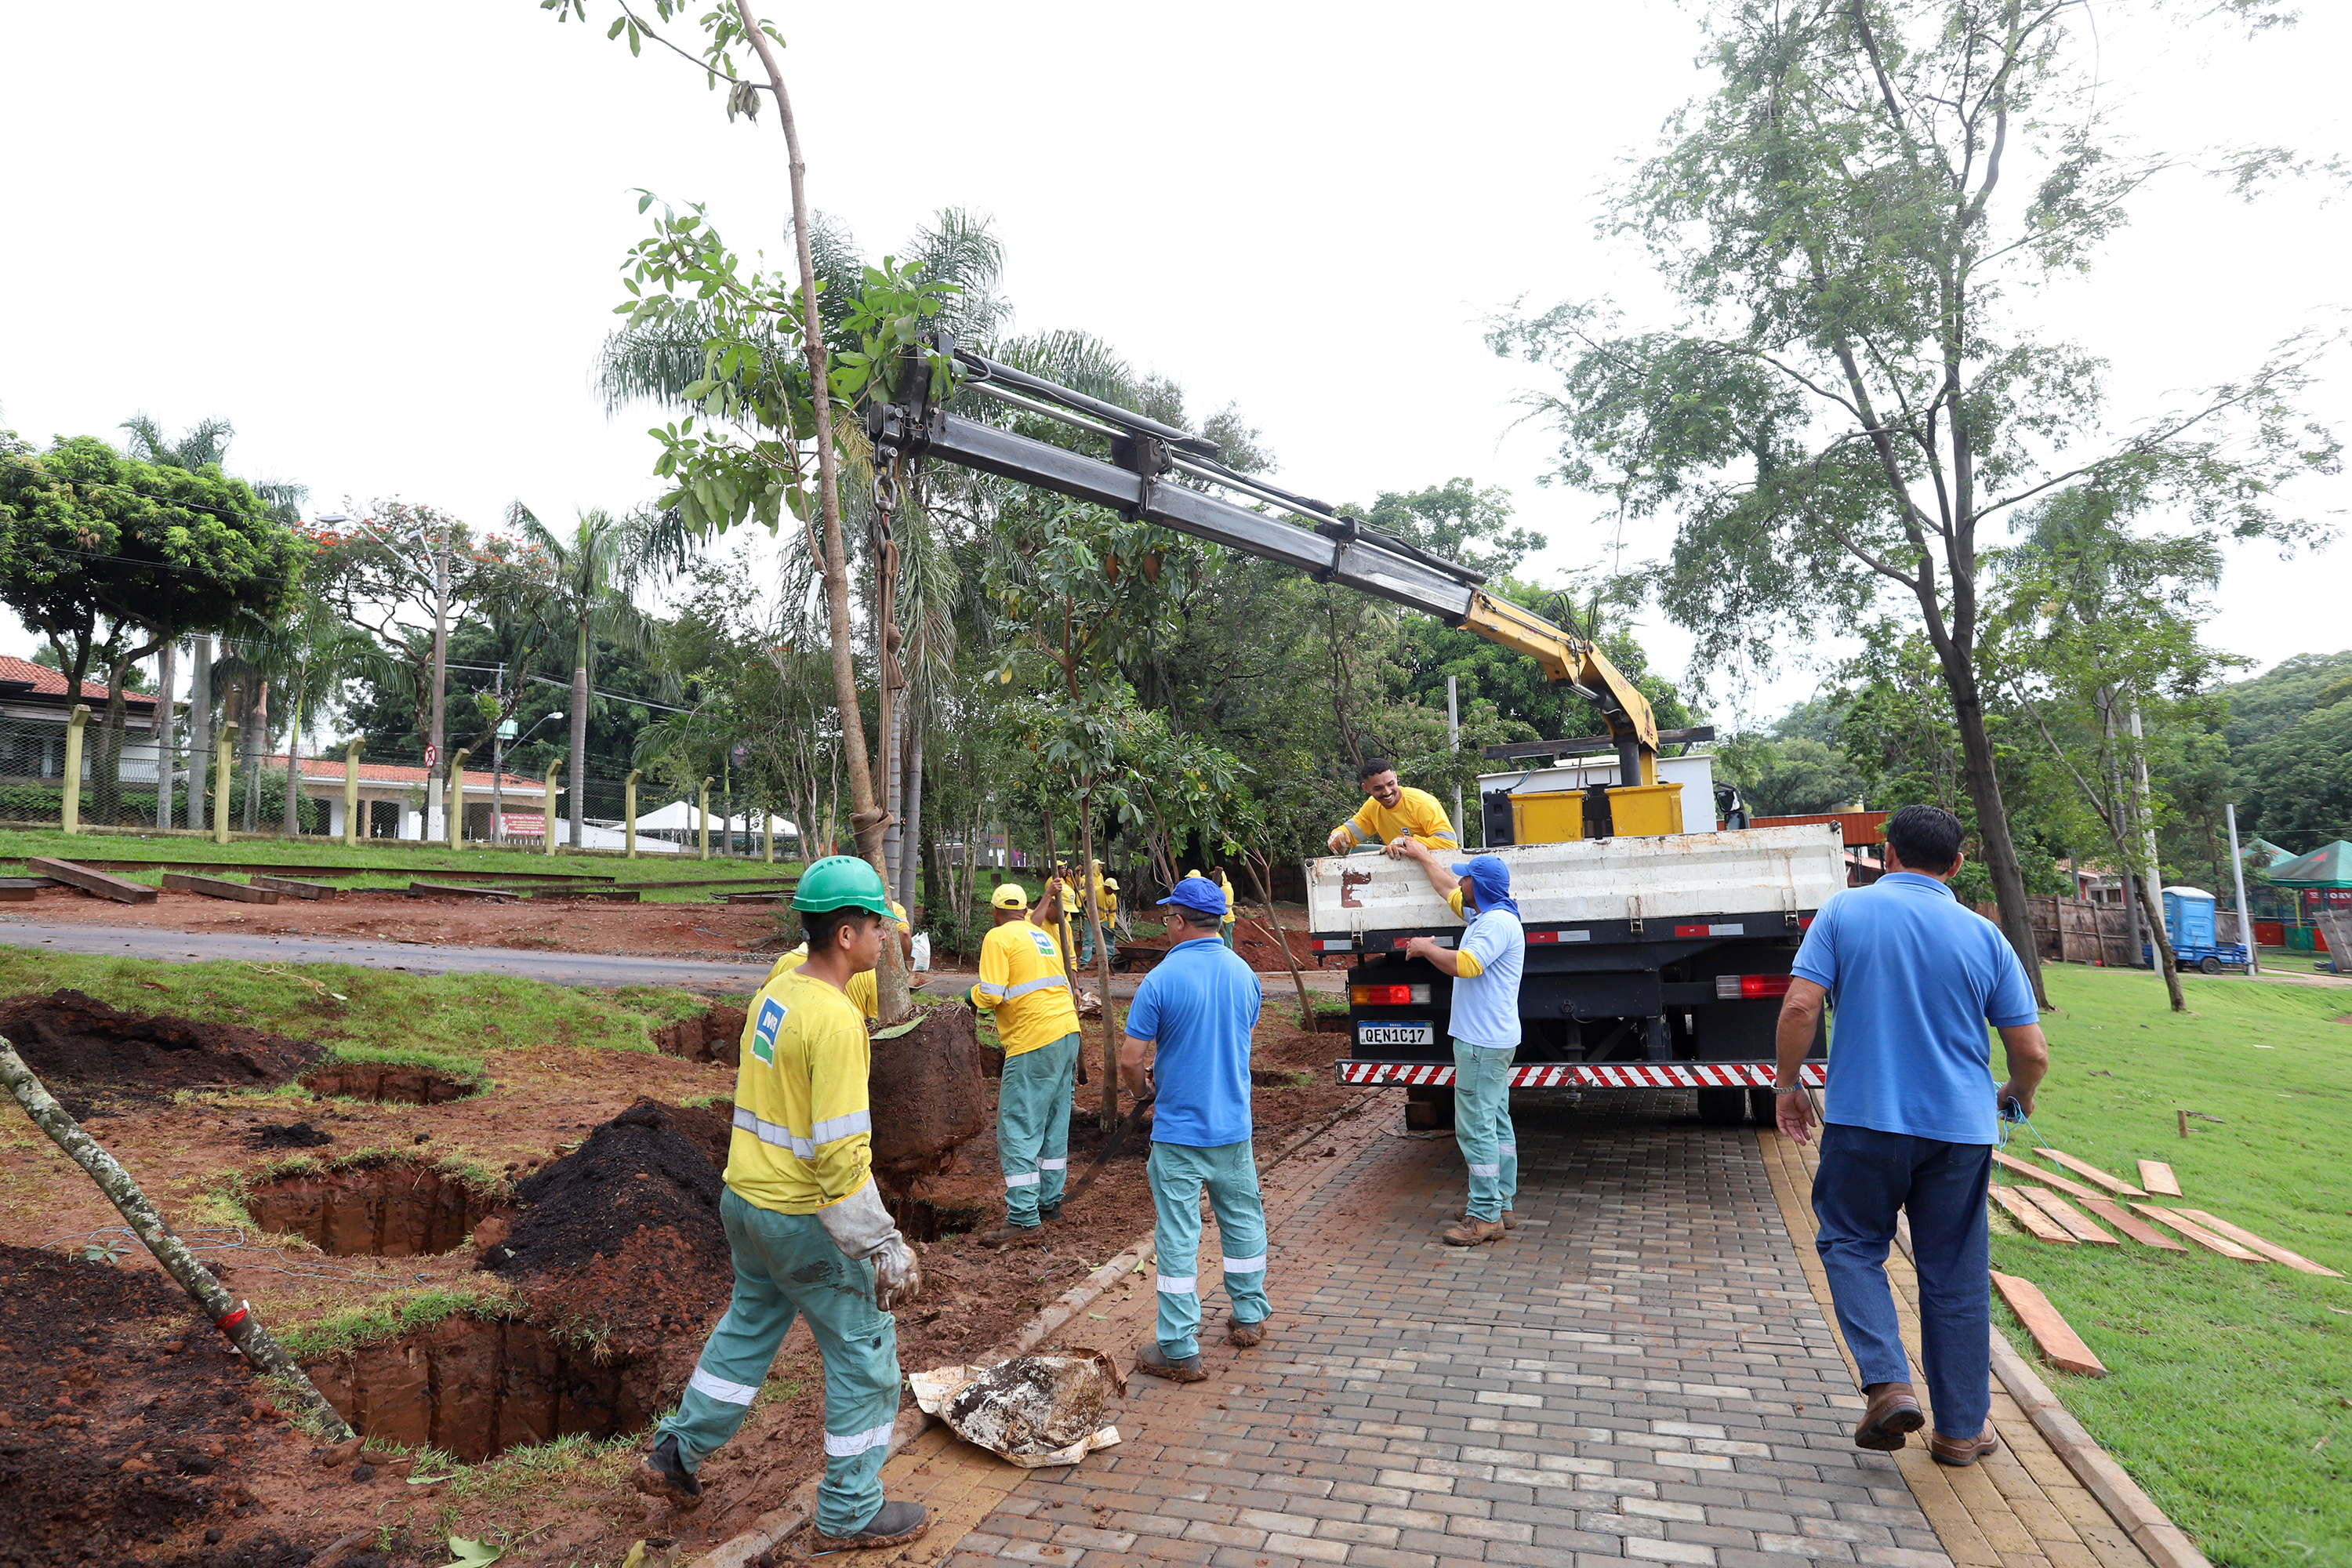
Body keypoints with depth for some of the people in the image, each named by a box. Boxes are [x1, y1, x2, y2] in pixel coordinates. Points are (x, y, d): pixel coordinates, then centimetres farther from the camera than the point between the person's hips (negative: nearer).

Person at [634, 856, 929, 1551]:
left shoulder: (774, 991, 2)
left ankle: (674, 1457, 41)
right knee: (865, 1352, 8)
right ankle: (850, 1514, 21)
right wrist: (884, 1245, -20)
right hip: (804, 1218, -8)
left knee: (748, 1328, 28)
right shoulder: (836, 1022, -26)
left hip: (745, 1198, 9)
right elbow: (840, 1155, -27)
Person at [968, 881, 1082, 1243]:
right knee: (1054, 1125, 16)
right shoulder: (1044, 935, 18)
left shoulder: (998, 938, -5)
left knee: (1018, 1130, -4)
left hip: (1033, 1041, -8)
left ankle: (1023, 1219, -5)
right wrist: (1049, 895, 50)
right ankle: (1049, 1201, 24)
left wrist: (975, 993, 8)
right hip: (1067, 1031, 9)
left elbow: (990, 997, -12)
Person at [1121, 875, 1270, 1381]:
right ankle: (1249, 1317, 35)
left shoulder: (1160, 981, -17)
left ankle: (1179, 1350, 11)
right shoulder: (1243, 973, 0)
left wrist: (1142, 1090, 7)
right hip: (1234, 1126, 5)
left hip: (1178, 1131, -5)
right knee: (1243, 1222, 20)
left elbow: (1129, 1060, -17)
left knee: (1178, 1239, 3)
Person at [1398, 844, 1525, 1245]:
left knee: (1475, 1127, -8)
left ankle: (1485, 1217, -3)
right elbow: (1449, 888, 30)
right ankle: (1502, 1205, 23)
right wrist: (1423, 857, 38)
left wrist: (1425, 947, -16)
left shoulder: (1498, 922, -18)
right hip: (1491, 1039, 11)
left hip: (1483, 1043, -11)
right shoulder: (1485, 915, 14)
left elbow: (1465, 964, -30)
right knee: (1496, 1122, 15)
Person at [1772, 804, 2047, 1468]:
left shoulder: (1845, 911, -5)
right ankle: (1961, 1428, 24)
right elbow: (2032, 1052, 1)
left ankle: (1888, 1383, 0)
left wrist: (1787, 1083, 1)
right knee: (1956, 1276, 13)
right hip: (1960, 1128, 3)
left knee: (1851, 1245, 16)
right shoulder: (1983, 935, 1)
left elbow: (1800, 1006, -13)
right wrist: (2016, 1094, 24)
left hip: (1865, 1120, -2)